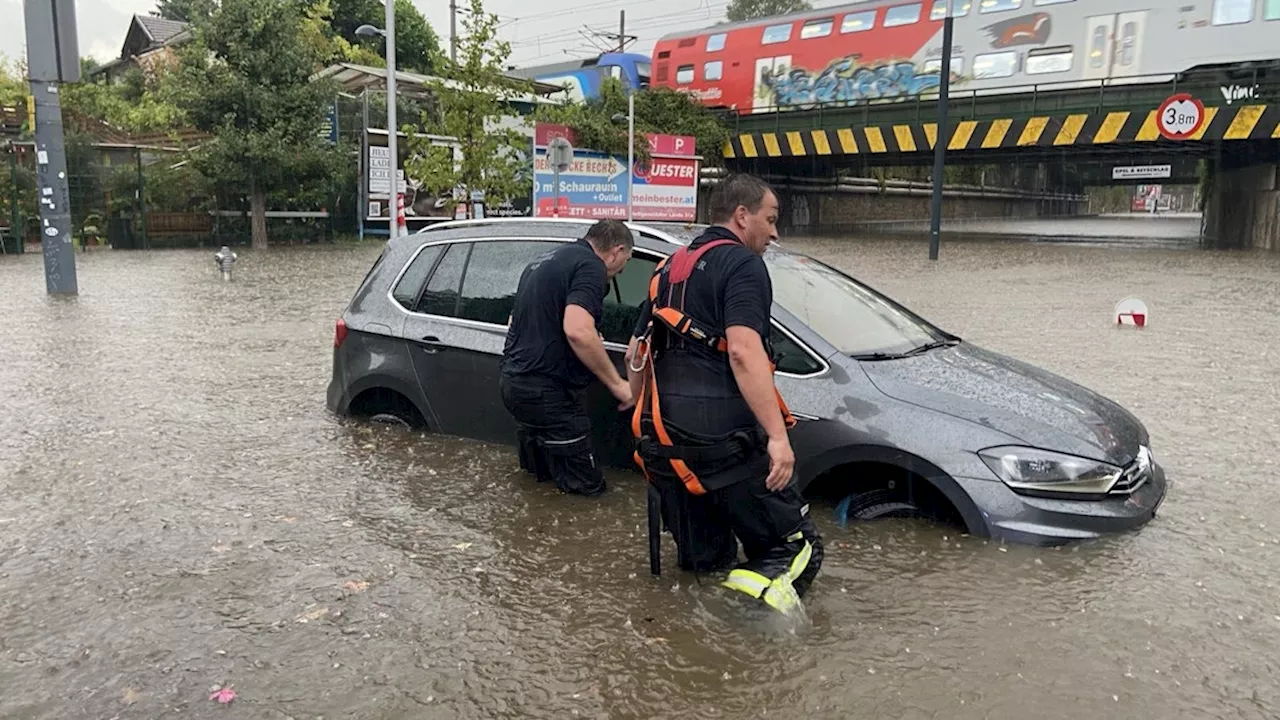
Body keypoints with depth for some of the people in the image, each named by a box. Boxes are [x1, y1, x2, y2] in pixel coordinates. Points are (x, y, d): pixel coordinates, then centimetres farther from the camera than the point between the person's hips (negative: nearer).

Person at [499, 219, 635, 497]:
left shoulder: (545, 262, 18)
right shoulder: (590, 266, -11)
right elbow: (577, 330, -27)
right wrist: (617, 383, -19)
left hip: (512, 380, 10)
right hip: (549, 390, -9)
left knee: (540, 472, 23)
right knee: (585, 484, 0)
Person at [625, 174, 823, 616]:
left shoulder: (671, 269, 23)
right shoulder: (742, 263, -4)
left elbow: (635, 355, 26)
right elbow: (743, 351, -19)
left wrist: (649, 424, 34)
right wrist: (777, 435, -23)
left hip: (663, 442, 8)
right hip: (722, 438, -8)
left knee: (702, 565, 17)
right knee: (799, 545, -2)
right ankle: (760, 584, -25)